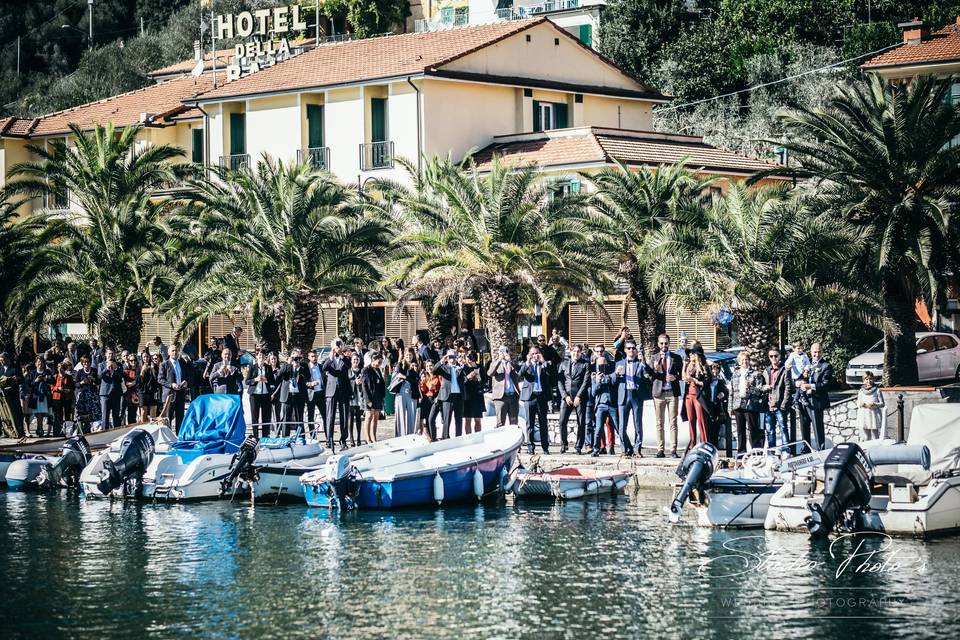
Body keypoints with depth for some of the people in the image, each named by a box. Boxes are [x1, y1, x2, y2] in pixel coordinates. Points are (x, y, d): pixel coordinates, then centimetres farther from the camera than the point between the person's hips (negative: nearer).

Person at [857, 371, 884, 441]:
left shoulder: (877, 390, 1)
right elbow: (858, 404, 14)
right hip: (863, 417, 3)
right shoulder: (861, 391, 10)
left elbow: (882, 404, 2)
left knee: (875, 437, -4)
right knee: (865, 438, 1)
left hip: (874, 416, -3)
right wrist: (862, 405, -9)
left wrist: (874, 405, -16)